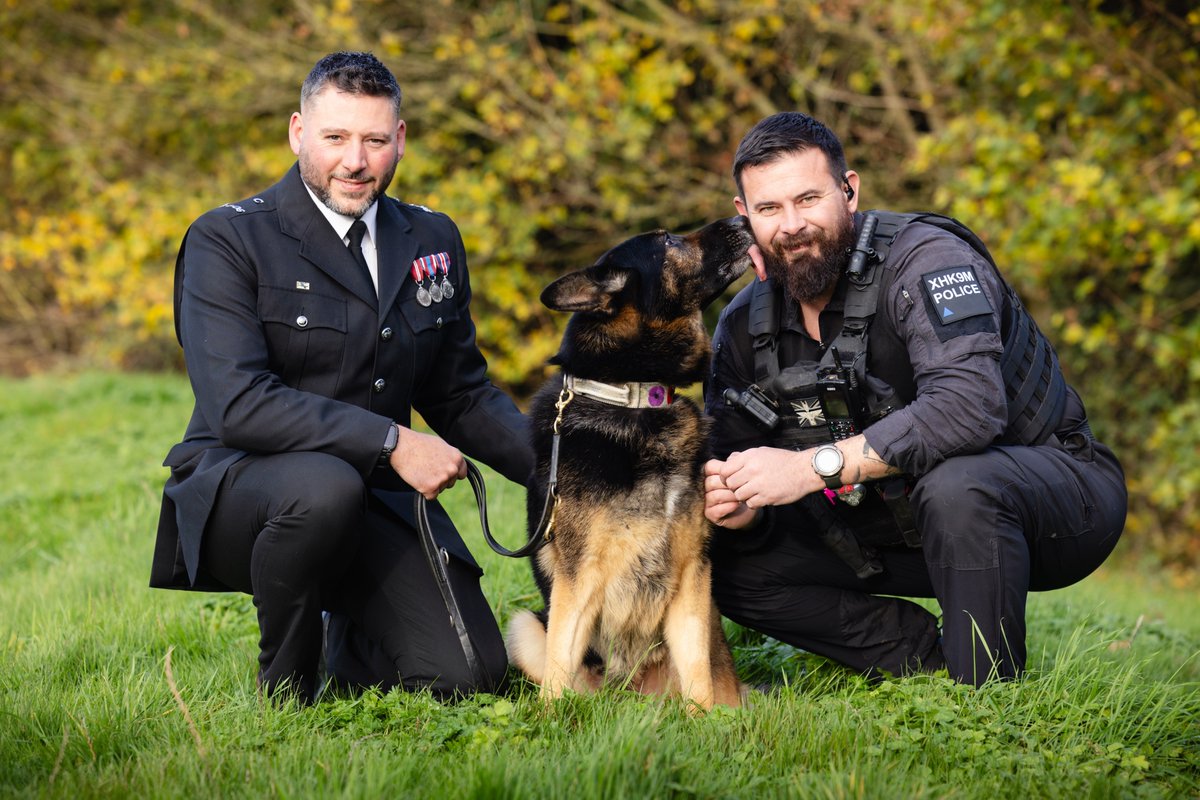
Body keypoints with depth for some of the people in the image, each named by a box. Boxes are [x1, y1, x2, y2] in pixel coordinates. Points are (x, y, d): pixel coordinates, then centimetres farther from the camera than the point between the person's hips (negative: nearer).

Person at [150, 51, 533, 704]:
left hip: (377, 492, 5)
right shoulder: (227, 240, -9)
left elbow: (461, 393, 16)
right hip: (235, 482, -5)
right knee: (324, 487, -39)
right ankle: (284, 689, -12)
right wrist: (390, 442, -26)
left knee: (468, 671, -13)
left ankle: (346, 637, 22)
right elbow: (237, 404, -21)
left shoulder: (433, 241, 10)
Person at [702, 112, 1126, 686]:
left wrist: (815, 466, -38)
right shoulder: (742, 328, -2)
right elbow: (737, 465, 3)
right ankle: (933, 661, -7)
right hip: (904, 522, 7)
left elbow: (969, 406, -39)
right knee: (728, 558, -6)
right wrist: (743, 509, -23)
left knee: (953, 485, -40)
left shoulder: (925, 260, -23)